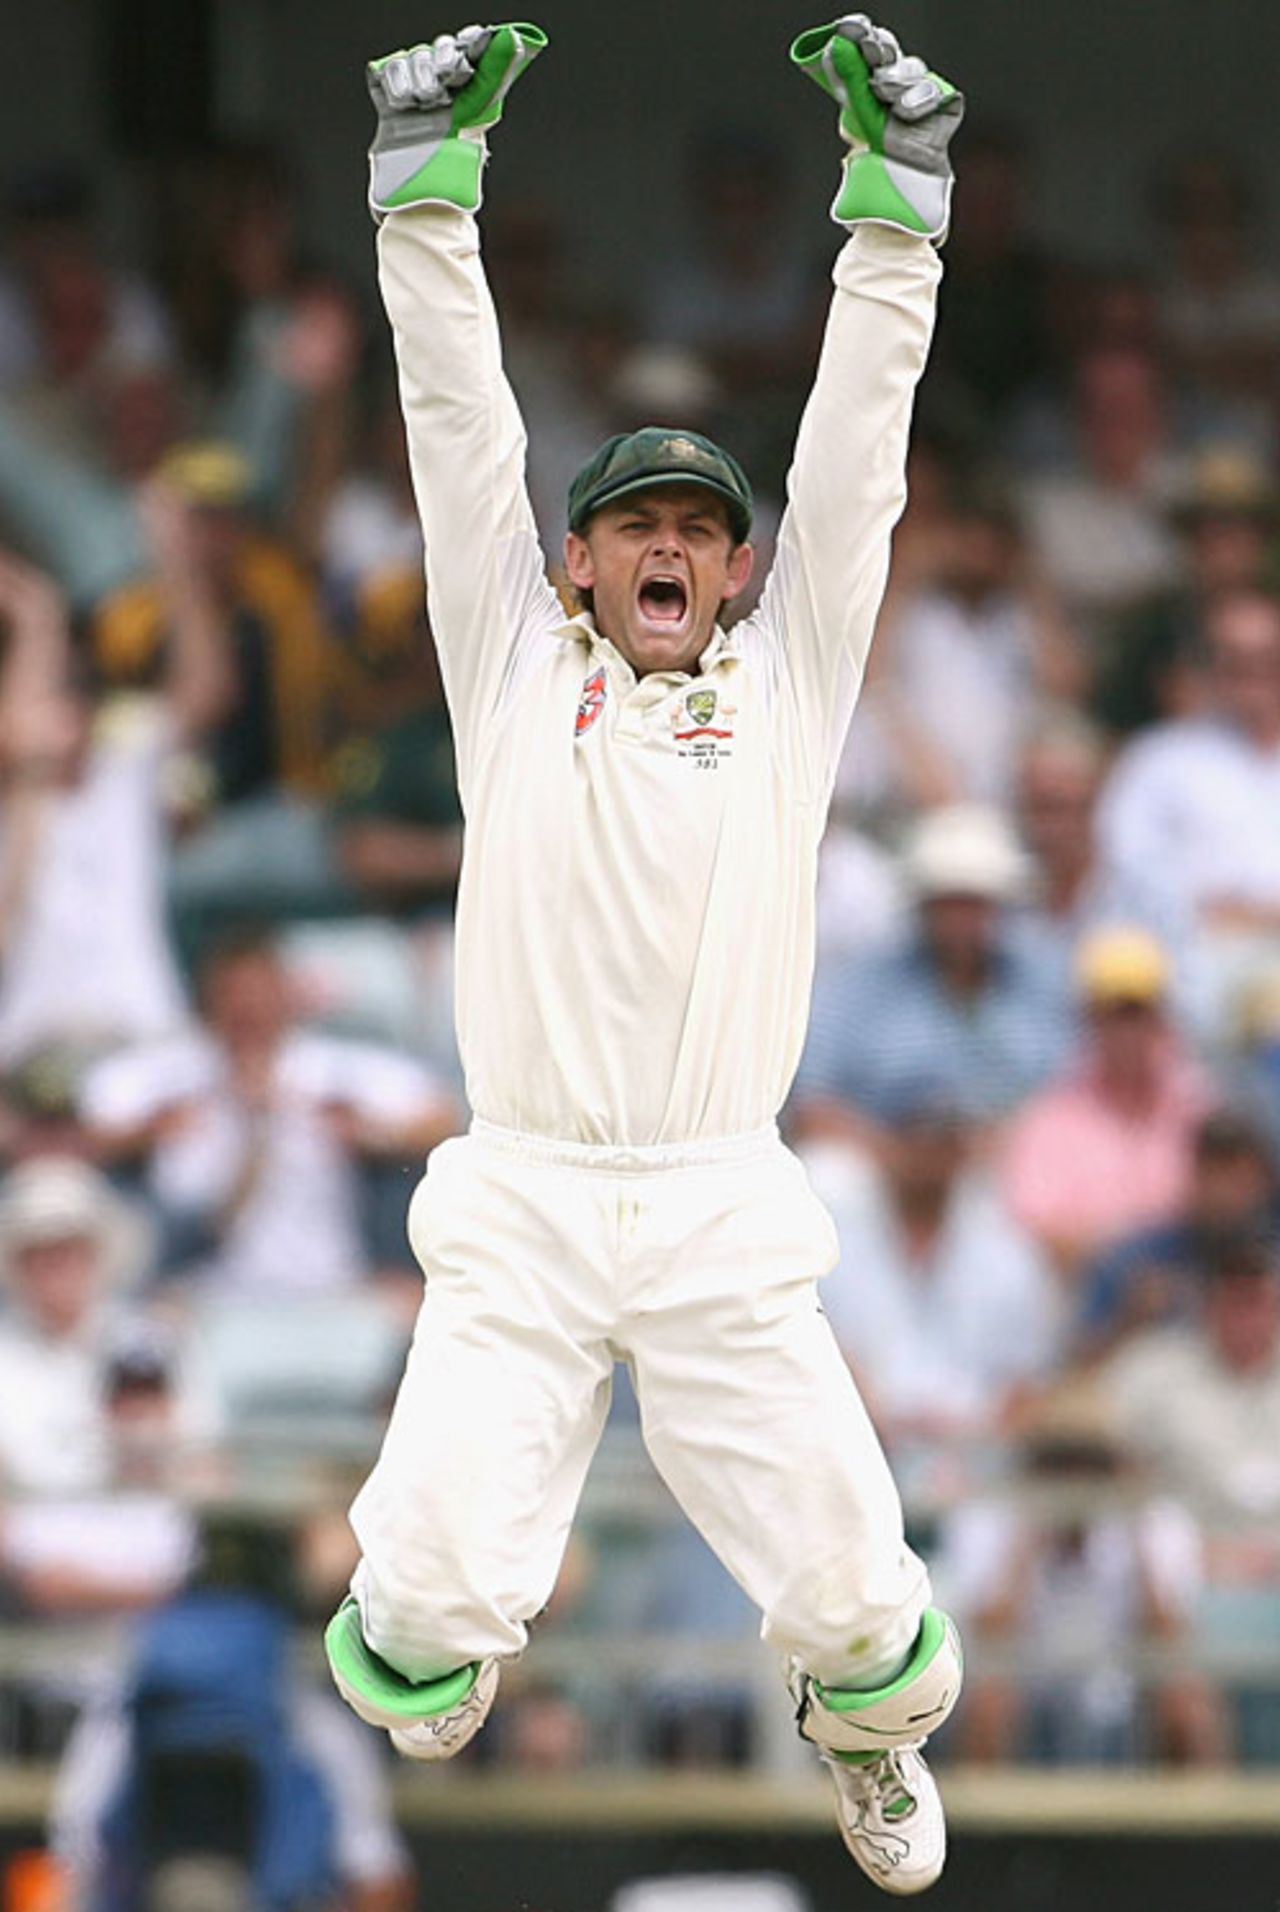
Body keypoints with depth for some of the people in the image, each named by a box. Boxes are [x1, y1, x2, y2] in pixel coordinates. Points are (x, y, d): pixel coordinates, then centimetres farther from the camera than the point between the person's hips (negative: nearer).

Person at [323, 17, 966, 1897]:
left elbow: (854, 451, 7)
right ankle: (427, 1653, 21)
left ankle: (863, 1710, 29)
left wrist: (896, 193, 1)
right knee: (432, 1623, -15)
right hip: (517, 1214, -1)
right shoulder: (518, 670, 12)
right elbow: (460, 431, 6)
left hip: (726, 1220, 1)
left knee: (847, 1591, -6)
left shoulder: (789, 682, 13)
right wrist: (428, 184, -1)